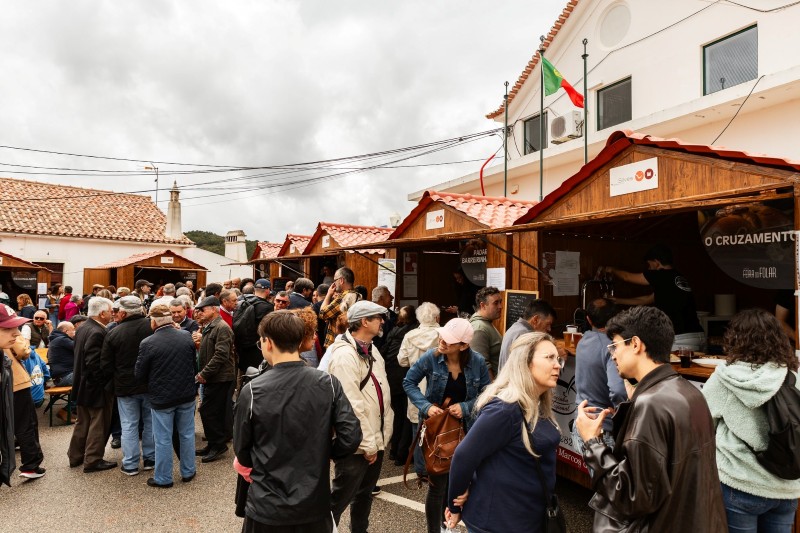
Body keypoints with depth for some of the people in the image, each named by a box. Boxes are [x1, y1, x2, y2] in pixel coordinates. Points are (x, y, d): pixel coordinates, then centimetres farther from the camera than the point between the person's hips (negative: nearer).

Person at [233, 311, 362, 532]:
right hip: (315, 504, 2)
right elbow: (351, 437, -13)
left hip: (268, 507, -2)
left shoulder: (252, 391, -16)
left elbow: (241, 450, -5)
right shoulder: (328, 383, -12)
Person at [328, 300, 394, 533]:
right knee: (341, 497, 6)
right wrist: (367, 445, -18)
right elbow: (351, 406, -24)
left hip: (376, 439, 9)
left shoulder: (372, 350, 8)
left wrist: (383, 433, 11)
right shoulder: (345, 354, -21)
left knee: (365, 493, 23)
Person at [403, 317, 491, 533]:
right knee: (438, 483, 1)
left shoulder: (478, 362, -15)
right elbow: (409, 382, -8)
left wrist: (465, 407, -20)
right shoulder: (431, 357, -18)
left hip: (464, 428, 3)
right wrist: (426, 406, -20)